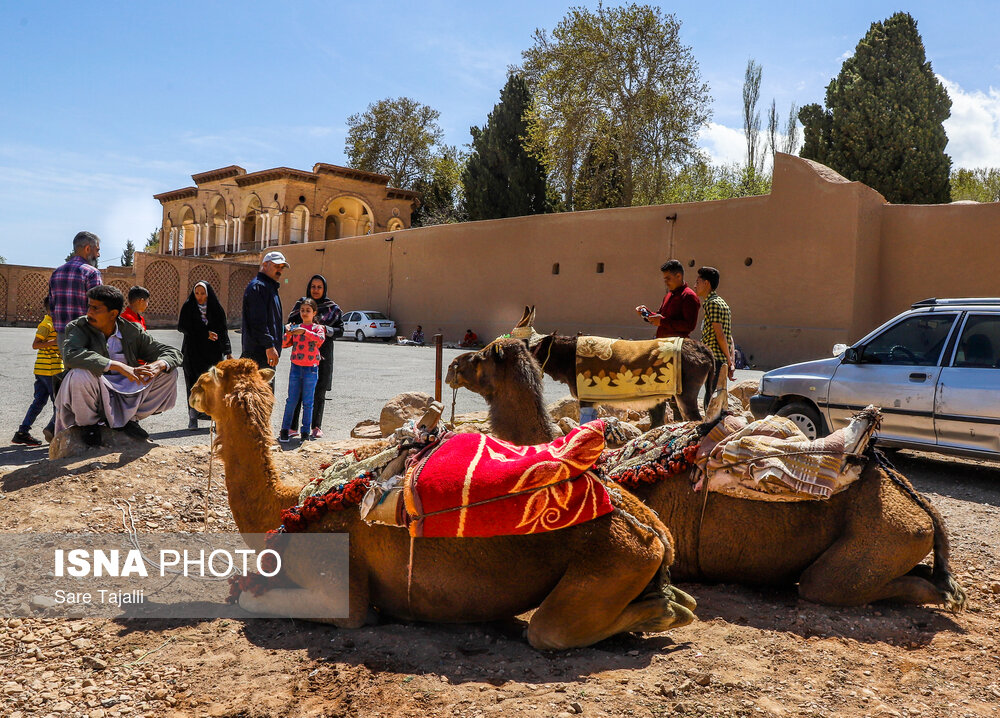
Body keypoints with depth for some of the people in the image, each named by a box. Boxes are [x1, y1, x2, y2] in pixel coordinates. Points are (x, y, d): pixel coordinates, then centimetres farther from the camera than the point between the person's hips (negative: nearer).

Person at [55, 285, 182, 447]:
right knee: (80, 374, -34)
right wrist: (118, 366, -35)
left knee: (168, 373, -8)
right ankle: (88, 423, -4)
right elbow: (70, 355, -30)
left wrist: (158, 366, -26)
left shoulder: (133, 331, 0)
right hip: (94, 397, -3)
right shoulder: (78, 328, -7)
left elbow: (173, 353, -1)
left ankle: (129, 419, 6)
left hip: (125, 396, 3)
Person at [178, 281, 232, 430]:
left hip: (212, 351, 1)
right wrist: (205, 334, -14)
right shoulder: (188, 307, 3)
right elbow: (182, 327, -5)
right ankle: (193, 416, 3)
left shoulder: (216, 308, 6)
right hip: (193, 351, -1)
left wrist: (228, 351, 0)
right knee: (194, 383, -2)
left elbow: (223, 331, 7)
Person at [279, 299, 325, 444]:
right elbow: (284, 344, 7)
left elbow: (321, 339, -20)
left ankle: (305, 432, 9)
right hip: (296, 367, 2)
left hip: (311, 368, -2)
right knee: (291, 400, 4)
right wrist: (288, 334, -12)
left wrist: (305, 331, -30)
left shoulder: (318, 327, 1)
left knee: (307, 402, 2)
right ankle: (285, 429, 11)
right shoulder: (296, 328, 10)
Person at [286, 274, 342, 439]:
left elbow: (340, 330, 5)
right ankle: (292, 426, 1)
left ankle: (317, 426, 15)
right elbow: (291, 323, 8)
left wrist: (326, 330, -13)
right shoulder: (301, 303, 9)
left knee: (319, 392, 3)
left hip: (323, 354, 0)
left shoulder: (332, 307, 7)